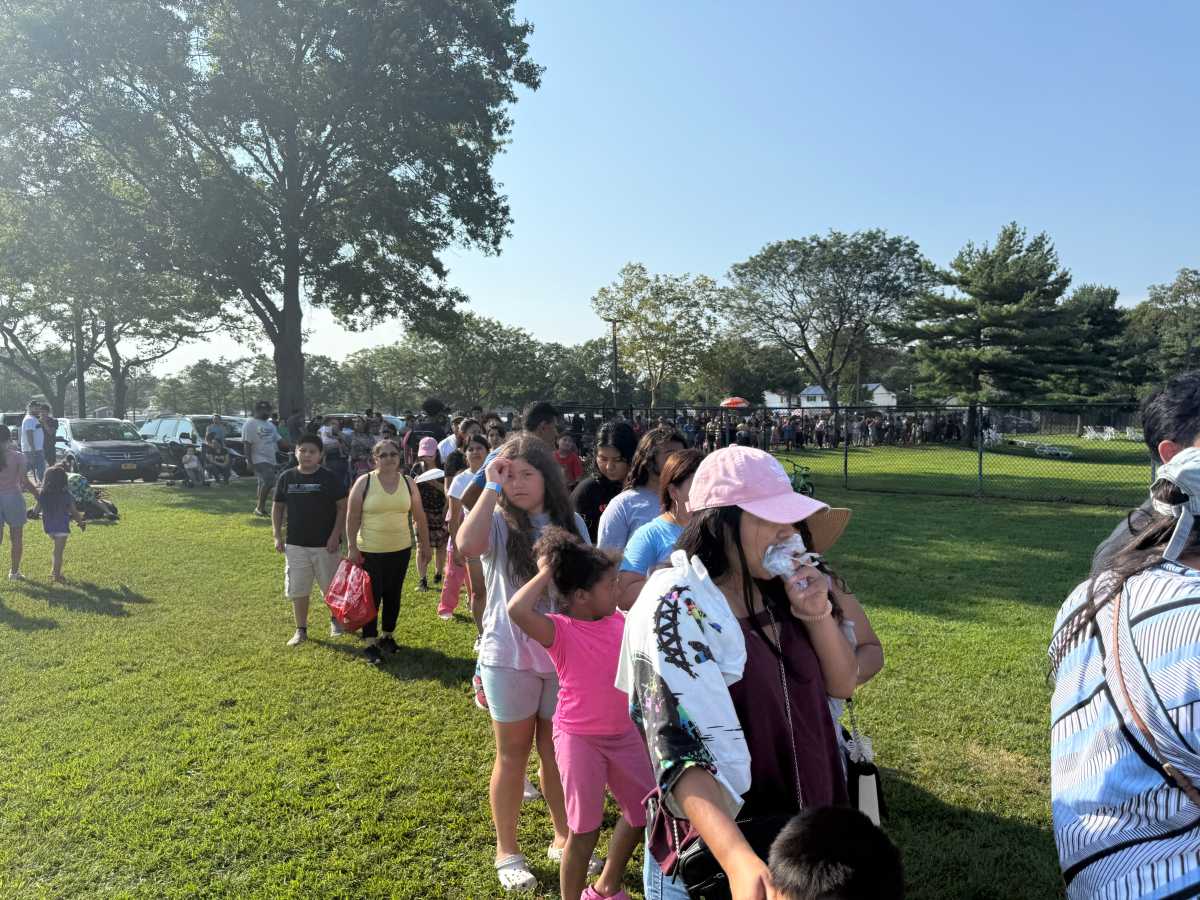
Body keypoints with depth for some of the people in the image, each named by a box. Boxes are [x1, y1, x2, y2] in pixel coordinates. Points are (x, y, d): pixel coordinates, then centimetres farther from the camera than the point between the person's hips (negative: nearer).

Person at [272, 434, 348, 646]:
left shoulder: (329, 477, -7)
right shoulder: (286, 477, 1)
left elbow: (342, 507, -6)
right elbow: (277, 507, 10)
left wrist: (335, 535, -12)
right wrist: (277, 536, 3)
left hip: (325, 543, -2)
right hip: (295, 544, 2)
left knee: (331, 588, 9)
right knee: (298, 590, 7)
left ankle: (336, 620, 34)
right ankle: (301, 630, 21)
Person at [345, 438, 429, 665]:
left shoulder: (408, 483, 2)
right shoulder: (364, 482, -7)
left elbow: (419, 517, 8)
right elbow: (352, 517, -5)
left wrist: (426, 544, 9)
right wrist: (351, 547, -8)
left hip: (400, 550, 3)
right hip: (369, 551, -3)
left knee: (393, 596, 14)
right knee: (371, 597, 1)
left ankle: (388, 636, 30)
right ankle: (370, 644, 12)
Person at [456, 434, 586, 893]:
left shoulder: (572, 523, 1)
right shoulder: (498, 522, -10)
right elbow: (467, 546, -34)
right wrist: (491, 488, -27)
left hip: (563, 655, 3)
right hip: (509, 656, -3)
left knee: (557, 751, 17)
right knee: (513, 752, 11)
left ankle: (563, 838, 36)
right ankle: (506, 850, 30)